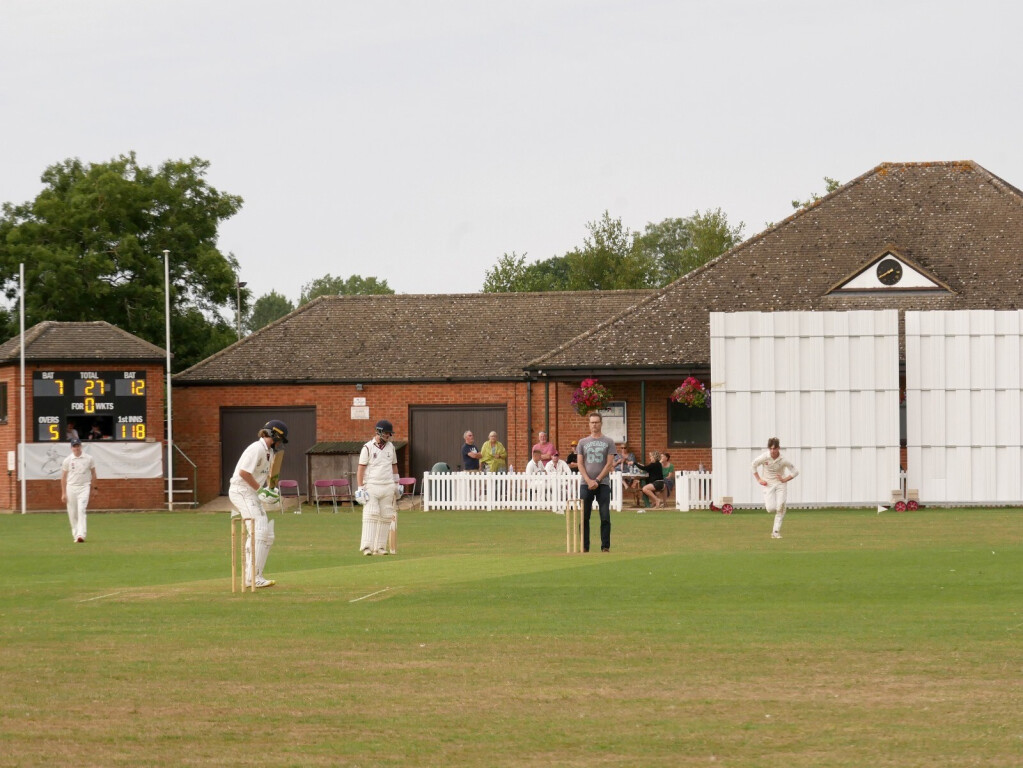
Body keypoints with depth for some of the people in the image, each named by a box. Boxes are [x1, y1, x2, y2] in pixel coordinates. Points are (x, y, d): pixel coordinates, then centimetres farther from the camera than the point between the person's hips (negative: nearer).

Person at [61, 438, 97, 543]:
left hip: (84, 487, -2)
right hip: (71, 487, 2)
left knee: (81, 510, -17)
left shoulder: (89, 459, 1)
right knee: (72, 514, 3)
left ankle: (81, 535, -24)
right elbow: (63, 477, 5)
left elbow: (93, 474, 11)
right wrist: (63, 493, 2)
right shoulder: (67, 460, 2)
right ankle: (75, 535, 15)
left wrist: (92, 488, 9)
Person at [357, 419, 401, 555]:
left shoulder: (390, 447, 11)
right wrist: (361, 488, -11)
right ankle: (367, 546, -17)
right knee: (370, 515, -13)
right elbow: (361, 469, -5)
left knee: (385, 517, 2)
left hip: (388, 487, 5)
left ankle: (380, 547, 7)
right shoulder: (368, 448, -4)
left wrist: (397, 485, 20)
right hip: (372, 486, -5)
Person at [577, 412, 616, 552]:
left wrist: (597, 480, -9)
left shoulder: (608, 442, 7)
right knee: (584, 517, 0)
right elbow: (580, 464, 7)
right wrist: (588, 481, -7)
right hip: (586, 484, 2)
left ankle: (605, 546, -2)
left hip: (603, 484, -2)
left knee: (605, 517, -6)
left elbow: (609, 464, 0)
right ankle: (584, 546, 5)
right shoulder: (583, 442, 13)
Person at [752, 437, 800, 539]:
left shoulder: (783, 460, -17)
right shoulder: (764, 457, -16)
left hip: (780, 484, 0)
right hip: (768, 484, 0)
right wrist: (759, 479, -1)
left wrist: (785, 480, -12)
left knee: (780, 507, -12)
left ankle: (776, 531, -3)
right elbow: (754, 465, 3)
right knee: (771, 508, -12)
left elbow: (795, 472, -4)